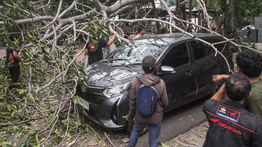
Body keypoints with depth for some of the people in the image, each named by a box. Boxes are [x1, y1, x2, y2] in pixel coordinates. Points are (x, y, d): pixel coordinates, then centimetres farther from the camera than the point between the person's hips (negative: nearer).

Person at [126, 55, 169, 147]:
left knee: (135, 131, 32)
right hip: (156, 118, -1)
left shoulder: (135, 82, -17)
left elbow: (132, 102, -8)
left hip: (140, 117, 2)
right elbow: (165, 103, -8)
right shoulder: (161, 83, -18)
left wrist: (130, 115, 9)